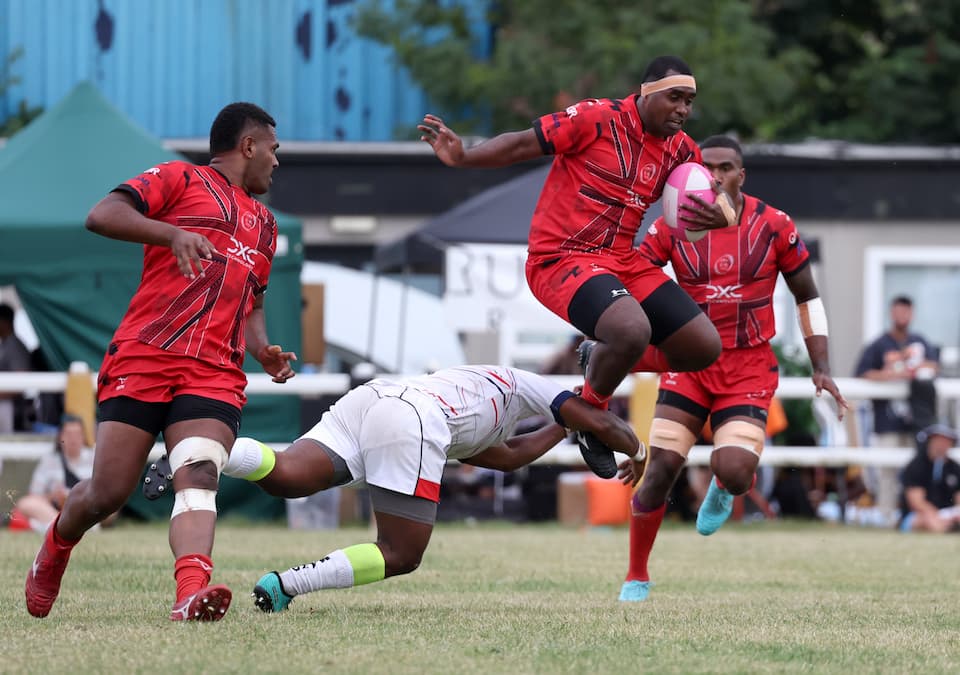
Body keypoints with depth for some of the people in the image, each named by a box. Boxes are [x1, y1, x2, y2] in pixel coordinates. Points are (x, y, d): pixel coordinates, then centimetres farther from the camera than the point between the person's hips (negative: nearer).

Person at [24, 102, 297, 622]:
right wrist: (172, 233, -21)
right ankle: (53, 552, 29)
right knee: (107, 493, -3)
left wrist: (263, 349, 16)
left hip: (215, 374, 4)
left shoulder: (264, 222, 29)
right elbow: (101, 216, -7)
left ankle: (191, 593, -42)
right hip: (142, 358, -4)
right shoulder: (180, 180, 7)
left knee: (199, 474, -22)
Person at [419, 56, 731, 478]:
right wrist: (461, 157, -24)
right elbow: (522, 145, -10)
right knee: (632, 329, -34)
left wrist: (719, 217, -15)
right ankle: (590, 412, -3)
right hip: (560, 258, -7)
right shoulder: (597, 119, -13)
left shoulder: (680, 151, 6)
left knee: (704, 347, 1)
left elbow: (720, 203, 10)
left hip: (622, 261, 7)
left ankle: (609, 361, 25)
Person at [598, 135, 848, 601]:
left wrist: (821, 369, 3)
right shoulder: (672, 227, -3)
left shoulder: (774, 227, -2)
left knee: (734, 471, -22)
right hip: (689, 365, 1)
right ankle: (636, 578, 10)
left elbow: (807, 296, 8)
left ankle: (724, 487, 19)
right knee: (660, 468, -10)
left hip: (749, 369, -1)